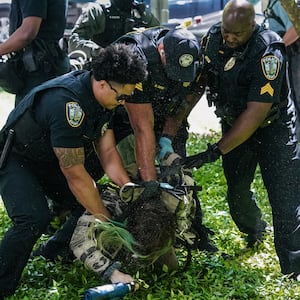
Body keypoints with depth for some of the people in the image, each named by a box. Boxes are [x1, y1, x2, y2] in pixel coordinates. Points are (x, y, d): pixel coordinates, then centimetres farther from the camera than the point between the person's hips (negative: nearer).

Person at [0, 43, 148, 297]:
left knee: (93, 203, -2)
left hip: (50, 161, 9)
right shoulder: (68, 104, -37)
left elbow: (107, 151, 0)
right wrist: (107, 222, -25)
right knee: (34, 219, -30)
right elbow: (75, 175, -32)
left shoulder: (102, 96, -8)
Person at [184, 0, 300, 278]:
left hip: (271, 127, -5)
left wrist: (216, 152, -29)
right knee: (237, 193, 10)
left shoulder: (268, 54, -30)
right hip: (234, 124, 5)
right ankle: (255, 232, 43)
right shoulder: (212, 39, -11)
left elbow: (256, 112, -30)